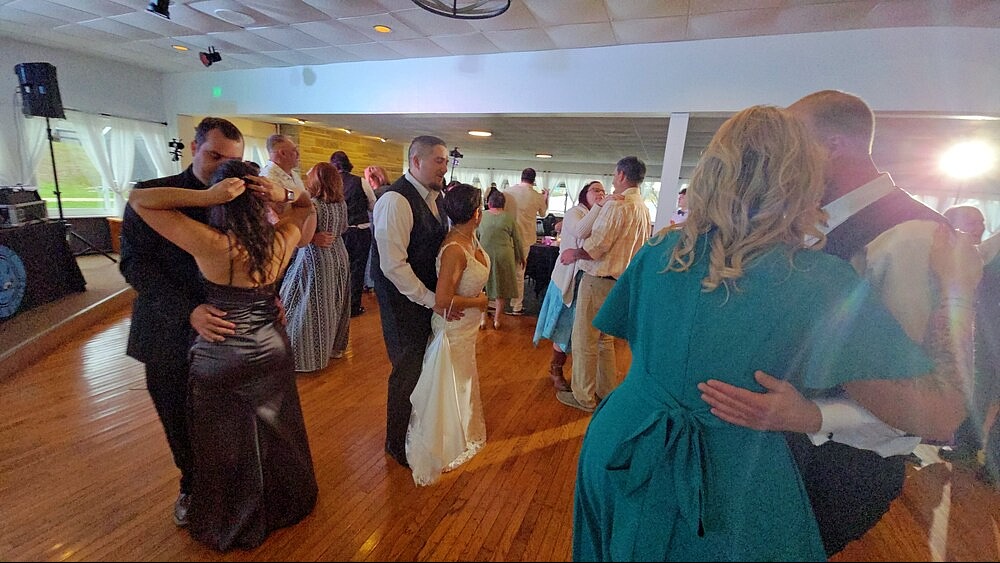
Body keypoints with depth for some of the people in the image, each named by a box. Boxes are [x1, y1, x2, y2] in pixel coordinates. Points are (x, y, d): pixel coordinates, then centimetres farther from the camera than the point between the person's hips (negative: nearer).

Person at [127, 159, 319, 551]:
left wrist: (204, 196, -25)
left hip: (219, 360, -3)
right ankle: (283, 506, 49)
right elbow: (306, 204, 6)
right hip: (271, 352, 4)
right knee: (275, 437, 25)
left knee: (225, 446, 20)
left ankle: (233, 526, 44)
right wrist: (285, 195, -14)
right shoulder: (283, 238, -13)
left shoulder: (209, 244, -25)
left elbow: (137, 199, -16)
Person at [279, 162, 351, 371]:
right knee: (334, 303, 18)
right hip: (338, 258, 7)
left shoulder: (312, 205, -20)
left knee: (313, 306, 4)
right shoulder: (341, 203, 2)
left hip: (316, 260, -7)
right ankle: (334, 346, 33)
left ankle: (309, 354, 15)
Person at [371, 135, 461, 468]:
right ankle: (398, 444, 32)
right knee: (409, 372, 6)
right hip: (405, 302, -8)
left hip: (431, 297, 8)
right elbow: (393, 265, -23)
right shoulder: (396, 200, -20)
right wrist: (432, 301, -20)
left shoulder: (433, 197, 7)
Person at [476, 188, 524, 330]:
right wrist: (521, 257, 18)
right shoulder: (509, 217, -1)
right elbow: (517, 240, 4)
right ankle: (497, 319, 20)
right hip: (503, 255, 0)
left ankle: (483, 318, 15)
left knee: (482, 286, 14)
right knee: (501, 286, 12)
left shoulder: (482, 216, 0)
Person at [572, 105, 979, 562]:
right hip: (727, 485, -2)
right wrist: (956, 291, -4)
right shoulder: (821, 280, -19)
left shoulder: (661, 250, -8)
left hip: (623, 449, 3)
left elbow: (620, 329, 7)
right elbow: (937, 416, -13)